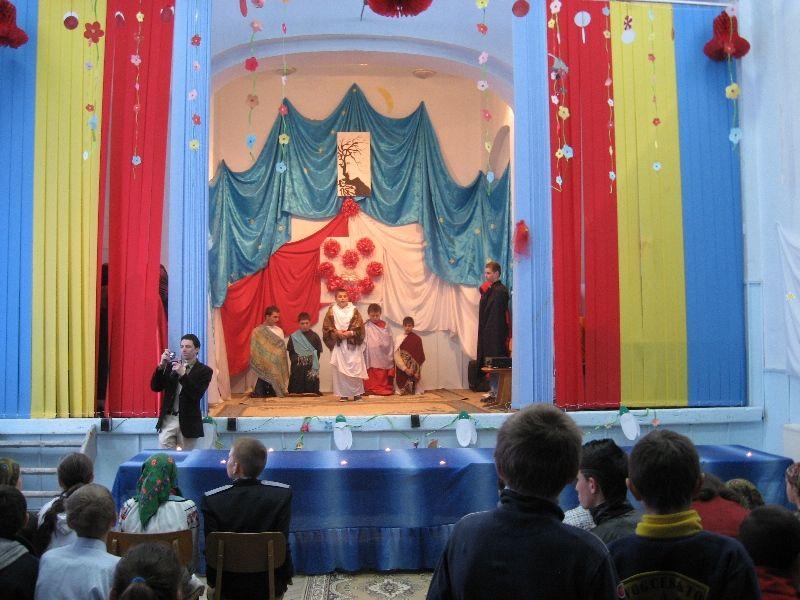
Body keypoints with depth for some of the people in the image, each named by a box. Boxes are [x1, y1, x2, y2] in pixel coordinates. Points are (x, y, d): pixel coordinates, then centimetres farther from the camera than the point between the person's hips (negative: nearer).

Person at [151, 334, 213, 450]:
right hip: (168, 420, 3)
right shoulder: (171, 365, 9)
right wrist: (161, 366, -11)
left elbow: (197, 394, -15)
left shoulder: (204, 370, -2)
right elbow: (155, 387, 3)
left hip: (188, 422, -2)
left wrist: (183, 374, -24)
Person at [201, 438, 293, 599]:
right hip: (270, 586, 0)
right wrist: (286, 577, 0)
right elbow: (283, 543, -15)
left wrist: (212, 581, 4)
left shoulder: (211, 500, -18)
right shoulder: (283, 493, -18)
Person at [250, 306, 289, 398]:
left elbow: (282, 350, 9)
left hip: (277, 368, 3)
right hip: (264, 367, -3)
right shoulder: (257, 332, -4)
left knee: (275, 397, 4)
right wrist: (259, 366, -12)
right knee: (261, 397, -3)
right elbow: (254, 352, -3)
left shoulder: (279, 331, 8)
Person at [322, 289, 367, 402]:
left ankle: (357, 392, 7)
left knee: (355, 367, -3)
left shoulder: (354, 310, 5)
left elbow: (359, 326, 0)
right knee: (340, 368, -2)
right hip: (338, 344, 1)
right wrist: (337, 332, -13)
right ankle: (343, 394, 4)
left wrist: (350, 333, -14)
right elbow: (327, 326, 1)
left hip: (353, 344, 0)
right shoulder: (331, 311, 6)